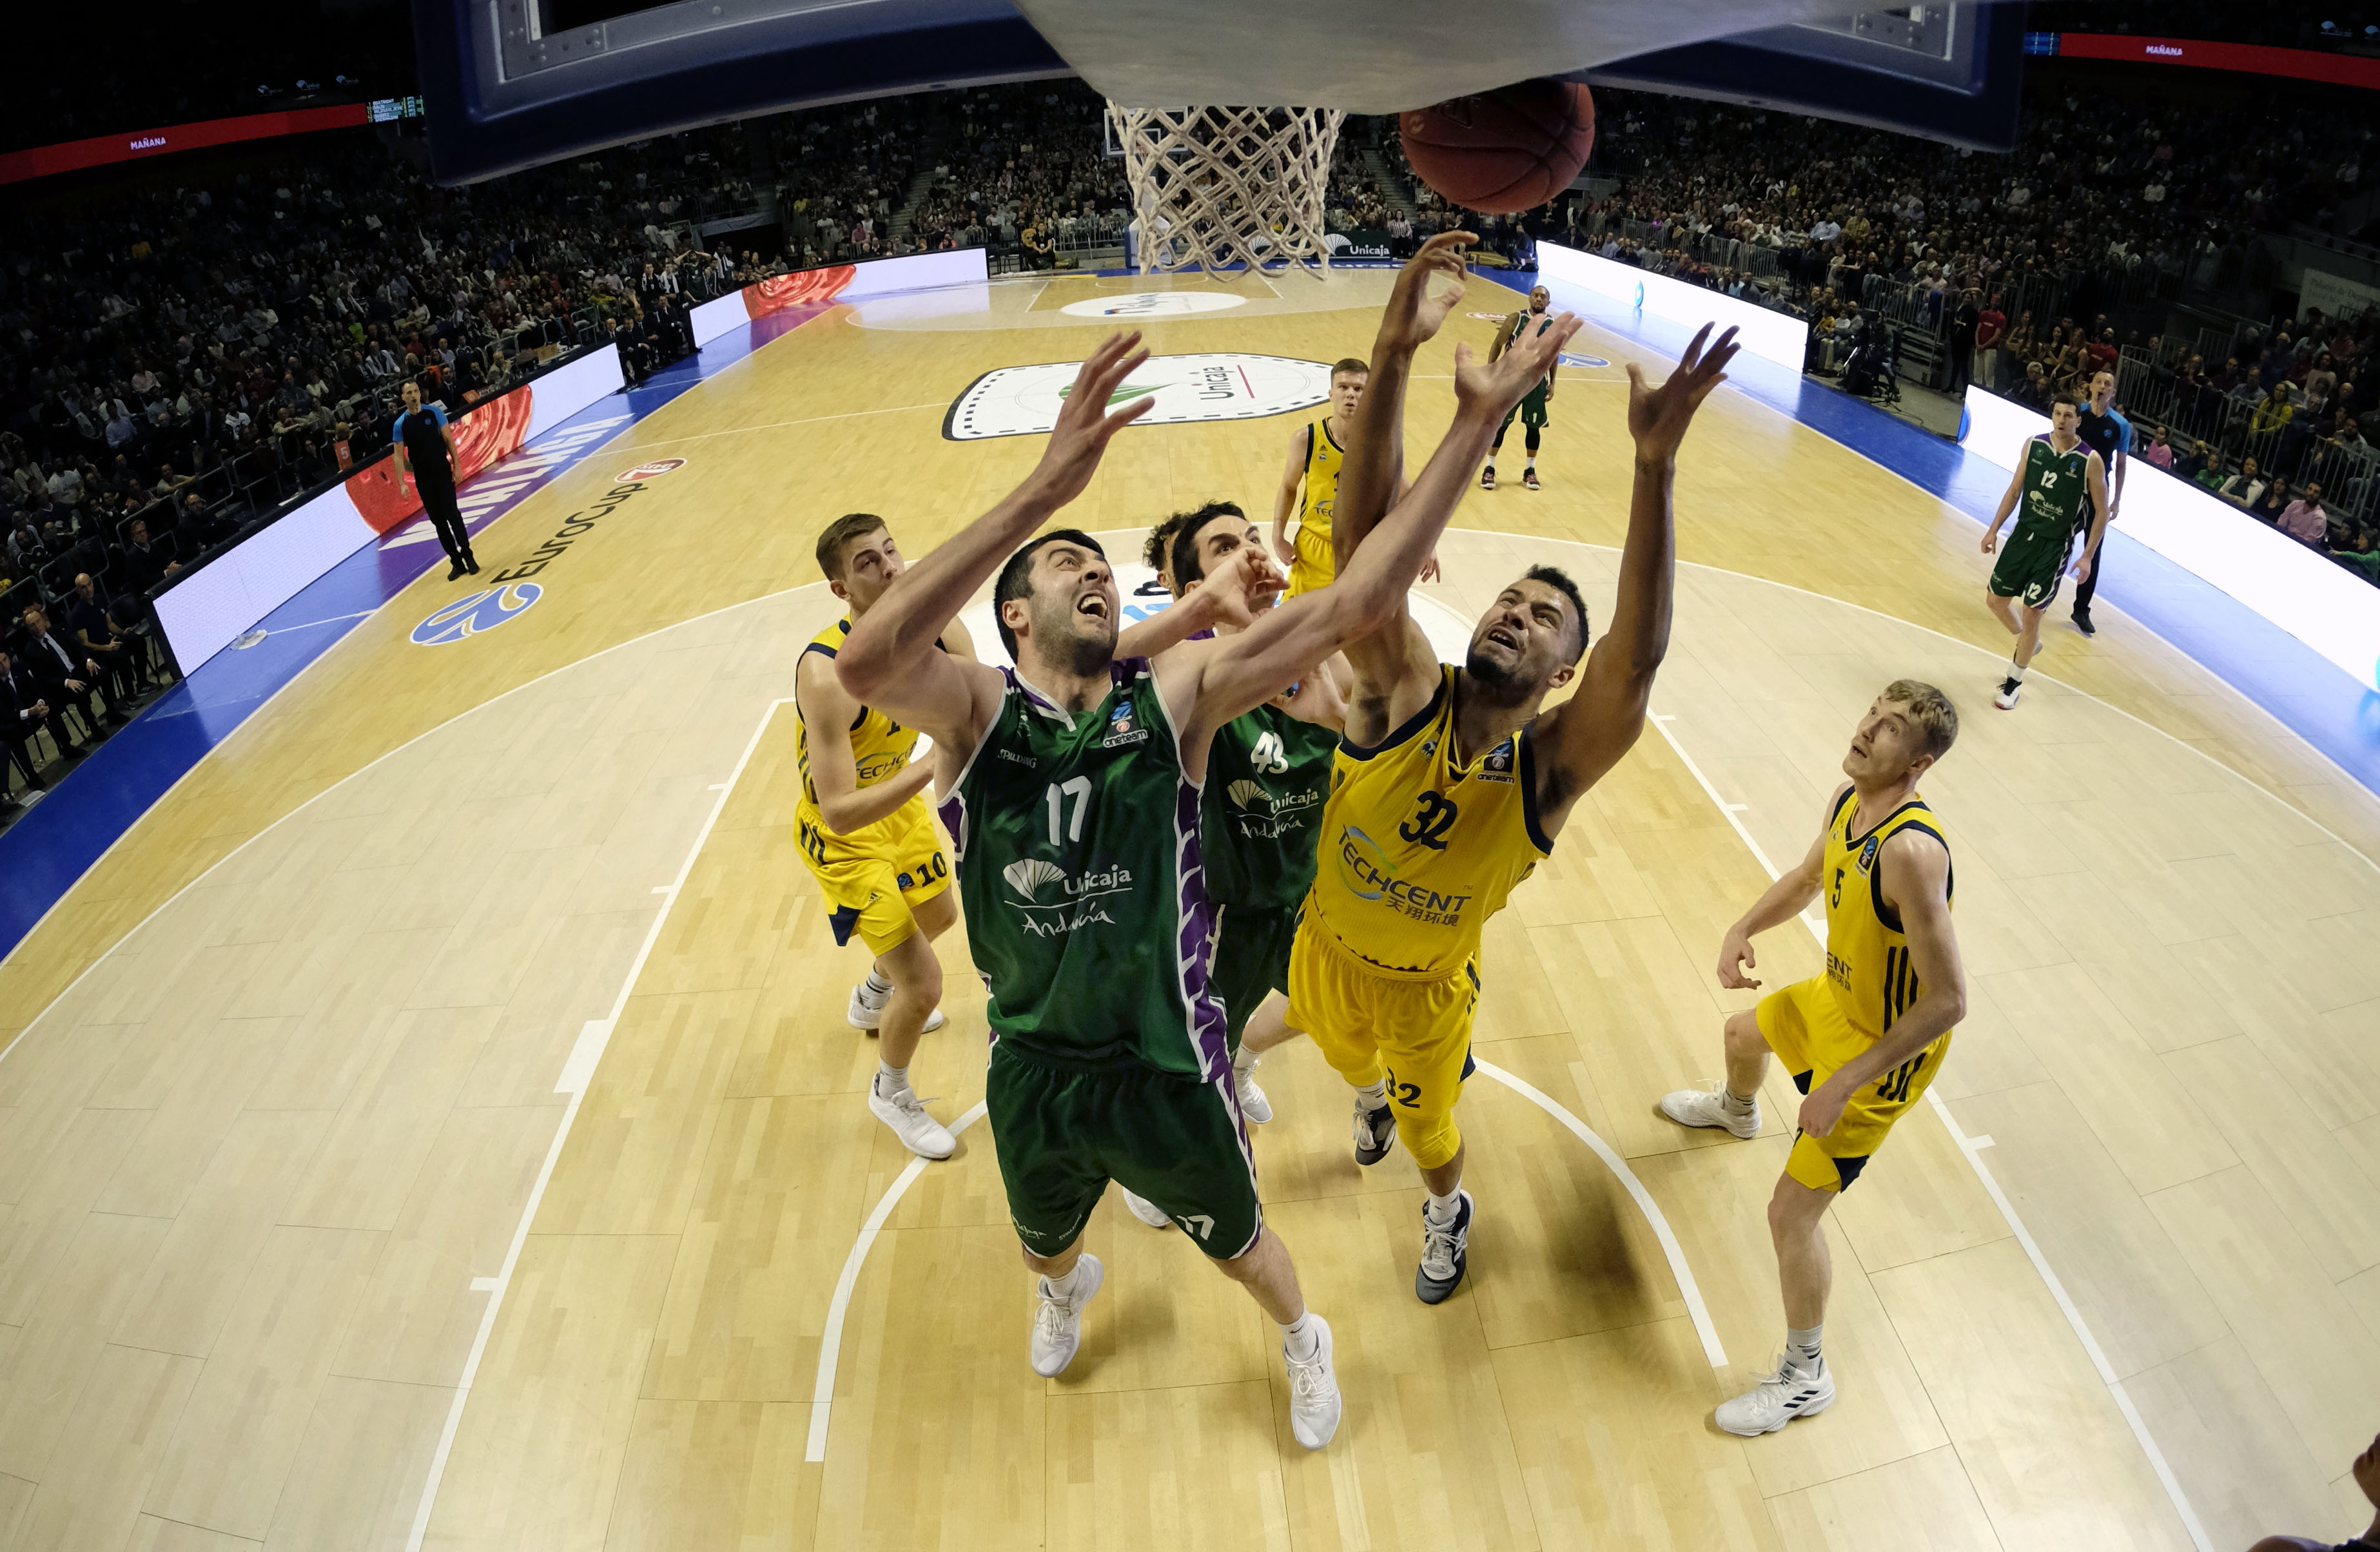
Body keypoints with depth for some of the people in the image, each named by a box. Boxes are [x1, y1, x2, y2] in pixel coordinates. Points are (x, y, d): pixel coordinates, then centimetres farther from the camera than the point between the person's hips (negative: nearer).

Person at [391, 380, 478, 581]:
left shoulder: (434, 412, -3)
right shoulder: (400, 425, -2)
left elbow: (449, 440, -1)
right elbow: (399, 456, -1)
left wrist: (456, 467, -6)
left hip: (443, 473, -2)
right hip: (422, 479, 2)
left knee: (452, 514, -10)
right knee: (438, 521, 5)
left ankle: (467, 555, -1)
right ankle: (456, 561, 11)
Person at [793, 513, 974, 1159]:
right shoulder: (826, 674, -37)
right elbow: (839, 812, -38)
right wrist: (933, 765, -48)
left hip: (899, 802, 7)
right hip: (843, 837, -7)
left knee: (939, 916, 30)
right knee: (924, 984, -5)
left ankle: (873, 998, 64)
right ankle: (891, 1093, 28)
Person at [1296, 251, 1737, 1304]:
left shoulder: (1552, 765, -28)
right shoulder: (1404, 694, -28)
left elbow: (1639, 657, -48)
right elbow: (1363, 537, -41)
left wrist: (1655, 466, -61)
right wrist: (1393, 356, -54)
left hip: (1428, 984, -1)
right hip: (1329, 950, 1)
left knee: (1427, 1124, 22)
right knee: (1348, 1058, 32)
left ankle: (1446, 1212, 56)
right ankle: (1373, 1097, 69)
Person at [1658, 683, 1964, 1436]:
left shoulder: (1912, 851, -38)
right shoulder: (1847, 799, -10)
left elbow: (1948, 1000, -35)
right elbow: (1806, 878, 11)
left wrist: (1845, 1084, -32)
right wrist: (1742, 931, -6)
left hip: (1884, 1049, -9)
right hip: (1835, 998, 9)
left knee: (1792, 1211, -5)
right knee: (1744, 1033, 36)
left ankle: (1805, 1378, 18)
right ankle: (1736, 1112, 74)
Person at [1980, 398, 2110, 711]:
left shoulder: (2090, 461, -14)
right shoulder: (2033, 445, -3)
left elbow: (2102, 512, -7)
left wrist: (2087, 556, -11)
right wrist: (1994, 529, 5)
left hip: (2055, 547, -4)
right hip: (2023, 535, 4)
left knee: (2032, 614, -1)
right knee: (1994, 599, 11)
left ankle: (2014, 683, 15)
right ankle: (2028, 642, 40)